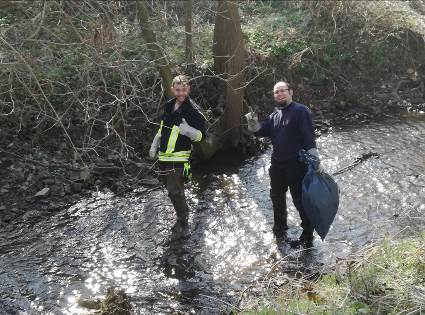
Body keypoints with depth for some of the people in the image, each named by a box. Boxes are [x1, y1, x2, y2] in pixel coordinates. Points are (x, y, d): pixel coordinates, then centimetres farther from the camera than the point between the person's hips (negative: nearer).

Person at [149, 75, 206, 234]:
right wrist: (154, 145, 16)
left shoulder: (193, 111, -14)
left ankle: (182, 219, 12)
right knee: (171, 188, 18)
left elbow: (201, 136, -14)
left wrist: (188, 130, -32)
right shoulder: (169, 106, 7)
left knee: (174, 191, -9)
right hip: (163, 156, 7)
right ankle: (184, 211, 38)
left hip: (179, 158, -7)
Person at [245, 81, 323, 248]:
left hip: (297, 166, -8)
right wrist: (253, 122, -10)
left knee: (301, 201, 0)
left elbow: (309, 137, -17)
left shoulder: (300, 111, -10)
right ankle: (280, 228, 41)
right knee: (277, 198, 20)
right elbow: (260, 131, 11)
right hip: (277, 166, 8)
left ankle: (307, 238, 14)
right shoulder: (274, 116, 13)